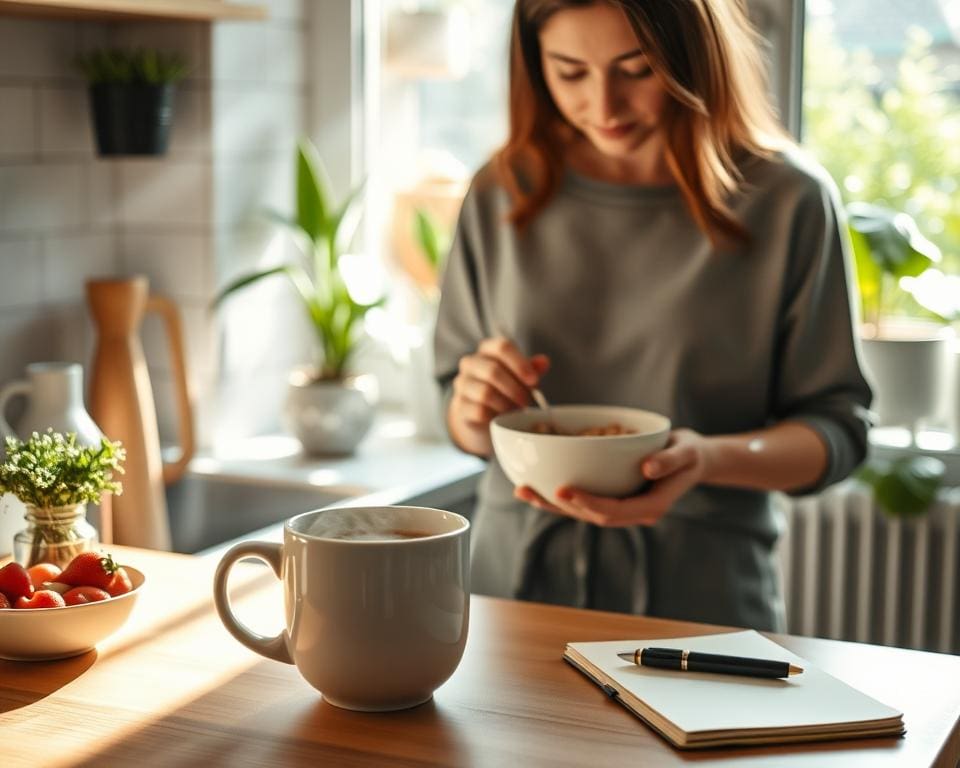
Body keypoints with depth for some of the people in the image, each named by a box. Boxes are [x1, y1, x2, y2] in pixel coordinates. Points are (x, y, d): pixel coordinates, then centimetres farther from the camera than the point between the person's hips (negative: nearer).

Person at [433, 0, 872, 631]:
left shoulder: (787, 201, -8)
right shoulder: (501, 195, 1)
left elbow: (838, 426, -6)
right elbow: (464, 427, 10)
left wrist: (710, 459, -24)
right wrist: (475, 416, -13)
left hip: (703, 597, -2)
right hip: (515, 580, 3)